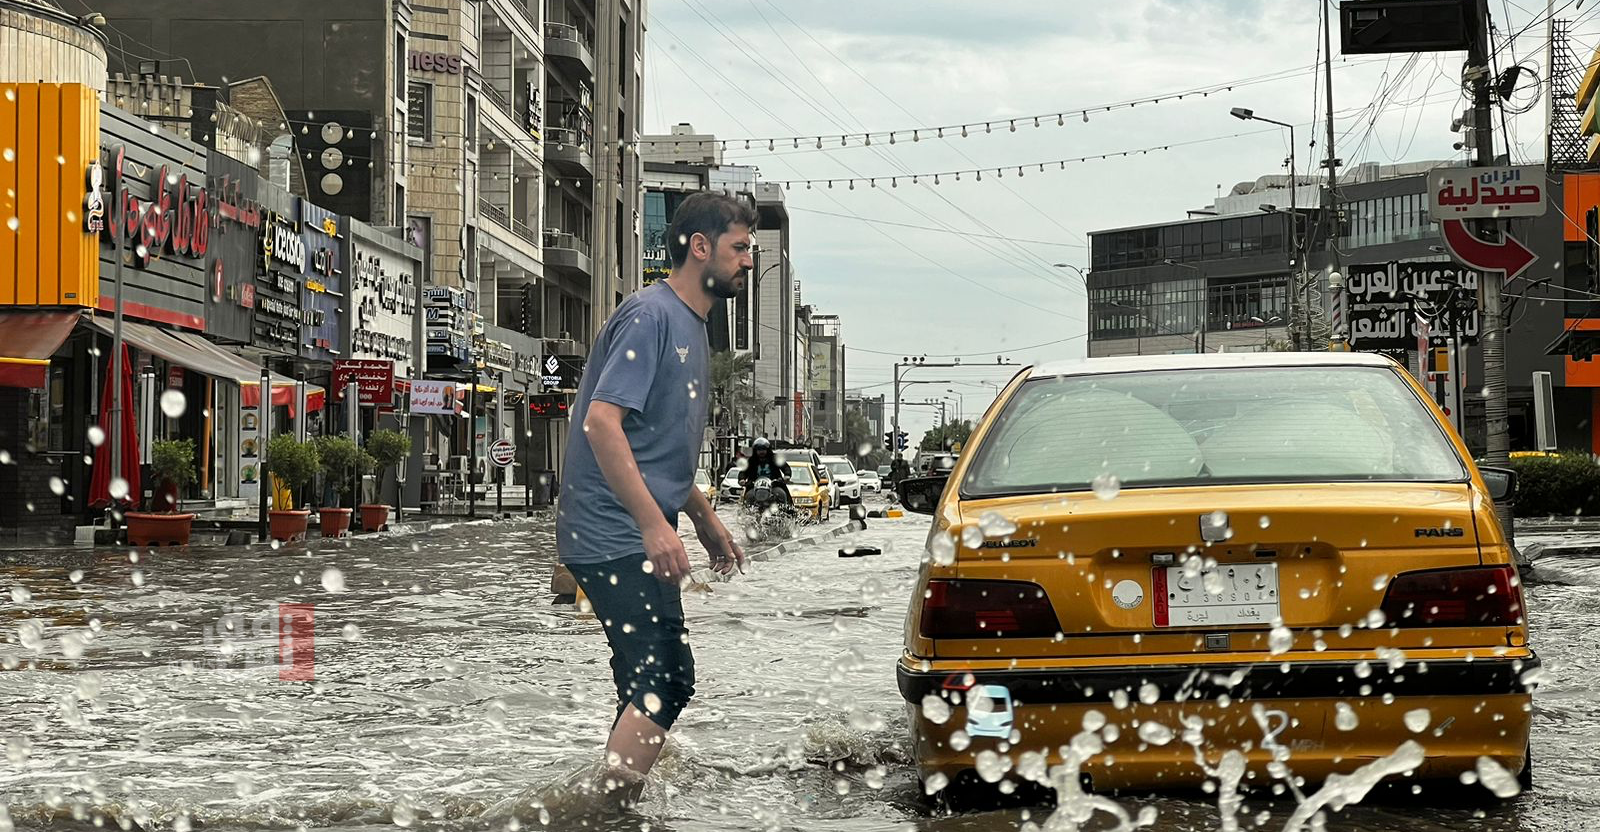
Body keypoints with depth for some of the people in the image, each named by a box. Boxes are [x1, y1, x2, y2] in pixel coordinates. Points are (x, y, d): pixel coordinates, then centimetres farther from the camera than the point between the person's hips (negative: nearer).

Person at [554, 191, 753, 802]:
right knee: (663, 685, -15)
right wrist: (655, 524, -26)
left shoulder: (691, 328, 19)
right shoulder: (651, 315, -13)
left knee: (650, 689, 11)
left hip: (635, 538, 10)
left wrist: (707, 523, 27)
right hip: (617, 538, -10)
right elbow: (602, 421, -22)